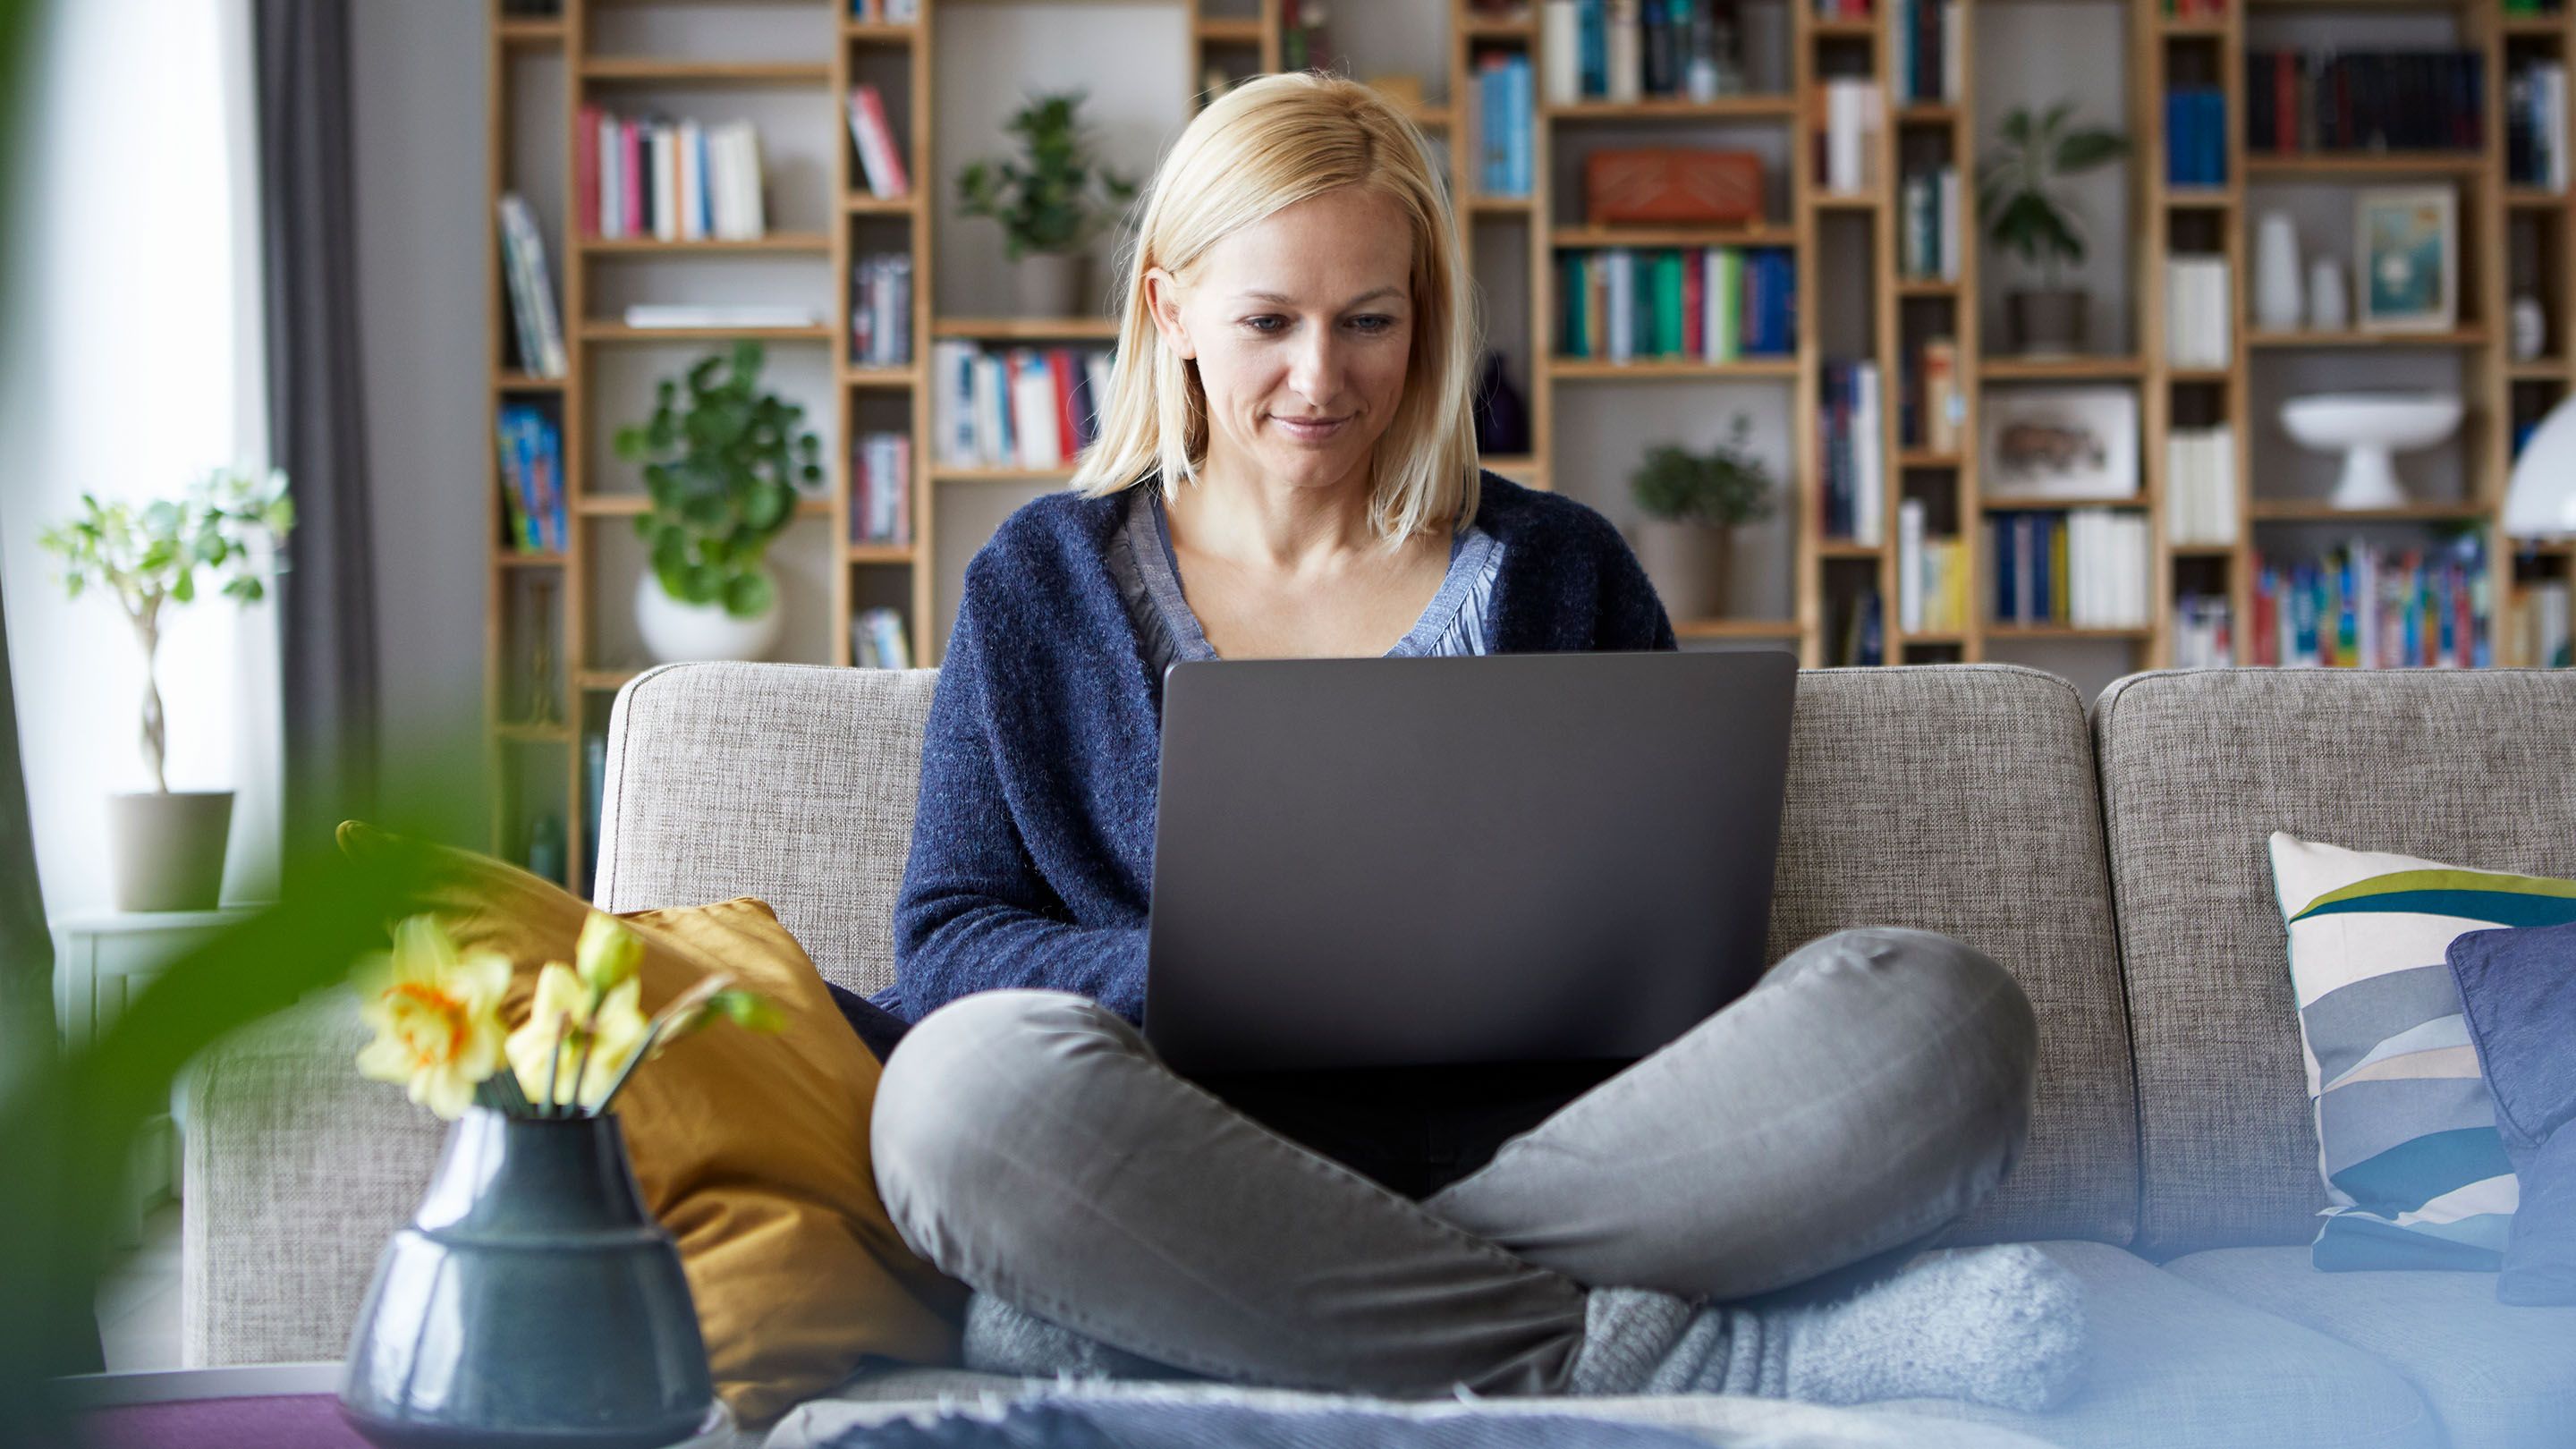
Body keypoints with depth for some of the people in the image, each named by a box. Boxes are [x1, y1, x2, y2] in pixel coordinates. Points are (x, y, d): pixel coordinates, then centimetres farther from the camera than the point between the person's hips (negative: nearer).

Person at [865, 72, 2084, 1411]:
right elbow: (946, 942, 9)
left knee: (1934, 1009, -27)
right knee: (972, 1082, -36)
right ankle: (1616, 1347, -30)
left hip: (1538, 1127, 1)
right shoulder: (1039, 587, 17)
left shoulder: (1559, 571, 19)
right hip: (1214, 1156, -1)